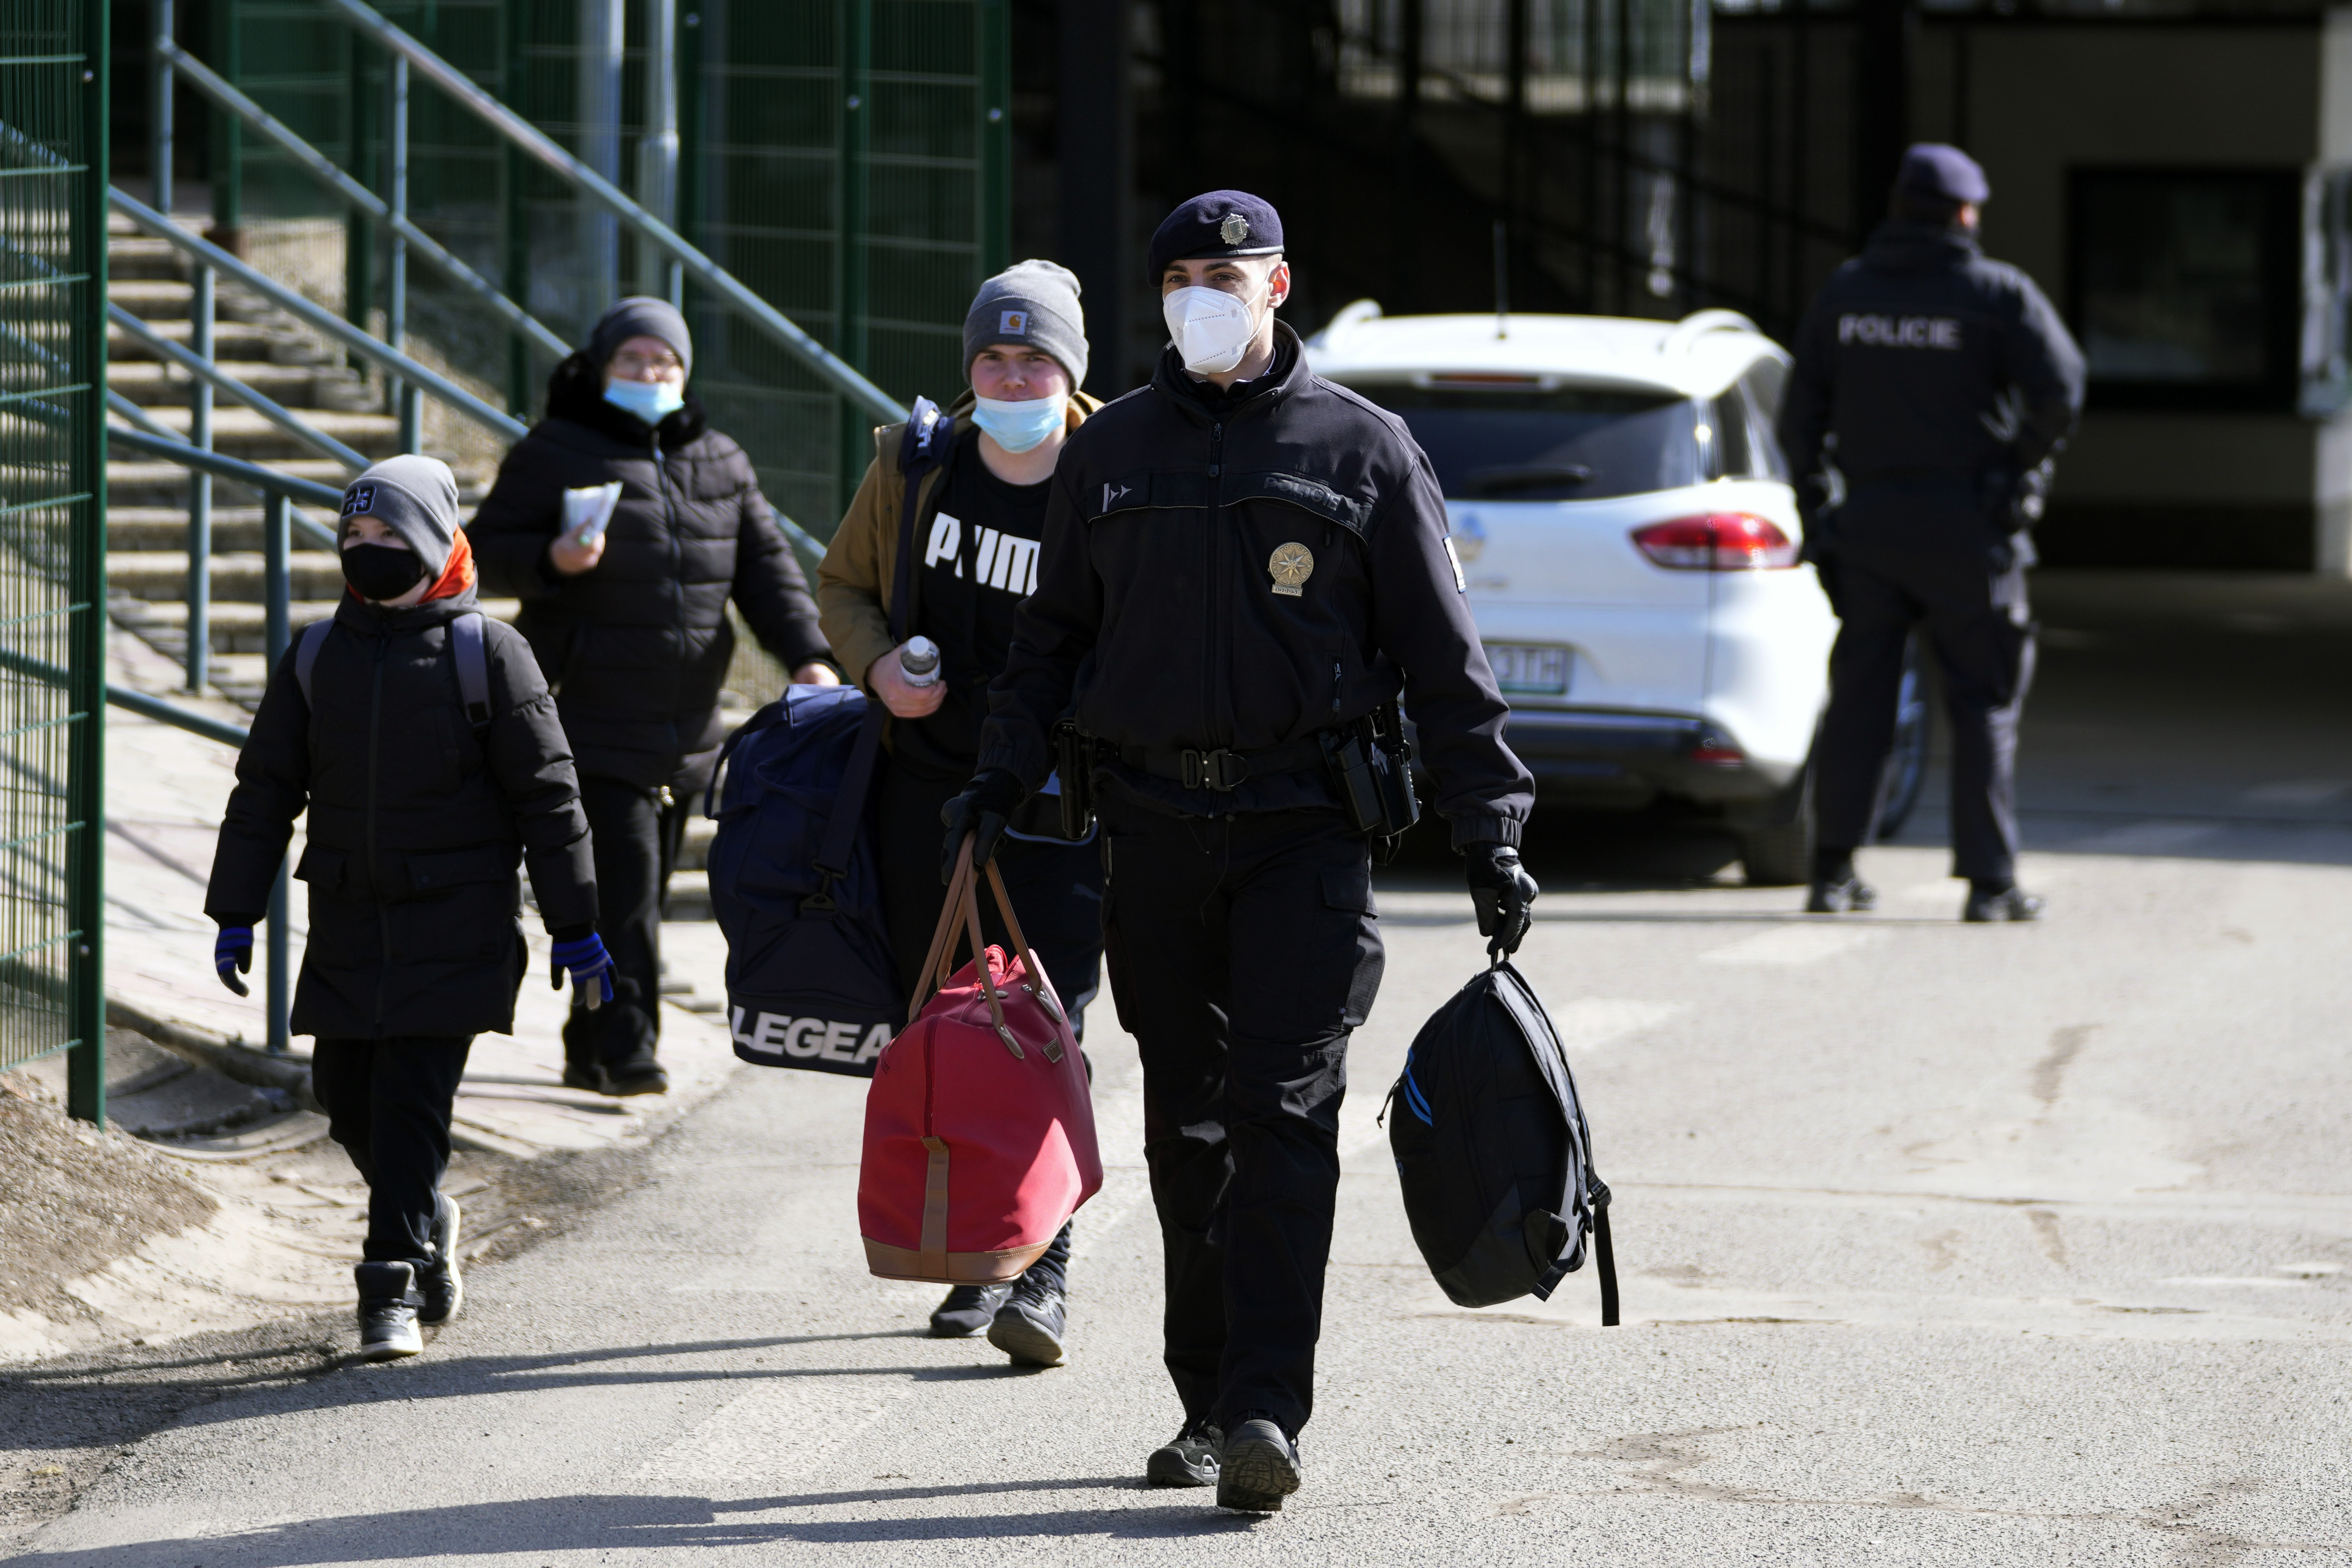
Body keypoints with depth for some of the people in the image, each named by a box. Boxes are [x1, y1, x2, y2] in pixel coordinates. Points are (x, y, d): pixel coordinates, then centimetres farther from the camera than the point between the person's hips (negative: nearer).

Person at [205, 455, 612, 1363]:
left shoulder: (487, 655, -4)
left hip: (456, 921, -4)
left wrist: (575, 926, -3)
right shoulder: (317, 659, 7)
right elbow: (266, 790, 12)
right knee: (345, 1091, 6)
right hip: (349, 920, 4)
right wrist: (235, 913, 7)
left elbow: (546, 795, -2)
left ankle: (394, 1287, -7)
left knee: (414, 1094, -11)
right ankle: (425, 1219, 33)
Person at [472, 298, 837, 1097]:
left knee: (644, 887, 8)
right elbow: (487, 551, -1)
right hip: (591, 720, -6)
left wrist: (806, 655, -2)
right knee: (623, 881, -15)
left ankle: (591, 1050, 17)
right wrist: (552, 560, -21)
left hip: (683, 725, 6)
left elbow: (765, 566, 12)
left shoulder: (718, 463, 13)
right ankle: (626, 1046, -15)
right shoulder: (555, 454, -2)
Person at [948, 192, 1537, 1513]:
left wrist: (1492, 832, -1)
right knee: (1188, 1125, 7)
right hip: (1157, 825, 3)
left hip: (1306, 823, -3)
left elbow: (1444, 656, 3)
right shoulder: (1112, 453, 12)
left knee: (1285, 1110, -11)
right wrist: (1002, 778, 7)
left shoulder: (1362, 449, 3)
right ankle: (1209, 1404, 14)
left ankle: (1268, 1409, -15)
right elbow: (1055, 635, 19)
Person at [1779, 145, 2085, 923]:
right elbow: (2059, 392, -15)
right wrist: (2029, 464, 1)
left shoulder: (1844, 292, 7)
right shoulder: (1999, 294, -6)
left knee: (1860, 697, 9)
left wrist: (1814, 507, 14)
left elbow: (1802, 413, 7)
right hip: (1966, 528, -4)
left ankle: (1833, 869, 6)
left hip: (1869, 517, 4)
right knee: (1985, 700, 3)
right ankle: (1990, 880, 0)